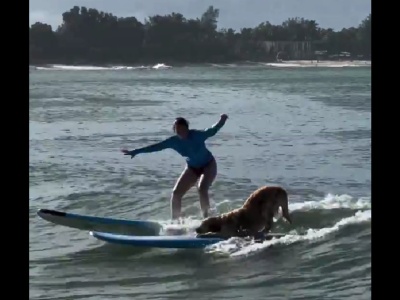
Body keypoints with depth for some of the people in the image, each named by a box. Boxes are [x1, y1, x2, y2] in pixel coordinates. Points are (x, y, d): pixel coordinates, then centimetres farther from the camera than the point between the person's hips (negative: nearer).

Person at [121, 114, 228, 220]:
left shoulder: (196, 135, -27)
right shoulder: (174, 141, -16)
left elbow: (211, 131, -30)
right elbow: (156, 147, -14)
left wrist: (221, 121, -51)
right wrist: (135, 151, -15)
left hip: (208, 165, -5)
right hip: (192, 167, 5)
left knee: (202, 189, -29)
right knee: (176, 193, -3)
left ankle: (206, 219, -15)